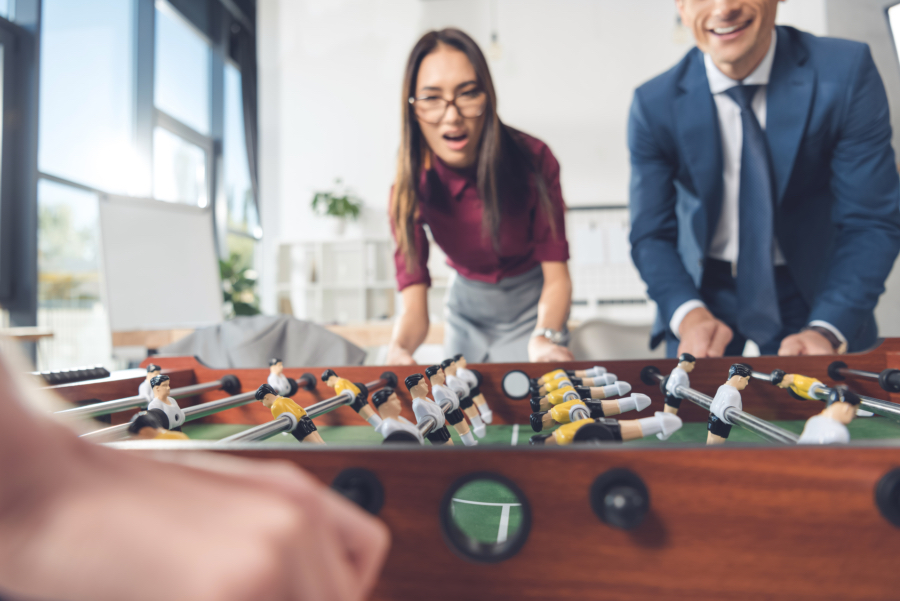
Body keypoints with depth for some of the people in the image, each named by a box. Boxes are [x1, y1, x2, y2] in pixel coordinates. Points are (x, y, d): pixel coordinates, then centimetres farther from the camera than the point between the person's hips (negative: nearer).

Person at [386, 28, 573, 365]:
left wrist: (544, 339, -44)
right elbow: (414, 307, -24)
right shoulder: (409, 190, -20)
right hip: (466, 308, 2)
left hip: (531, 308, -1)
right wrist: (398, 349, -47)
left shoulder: (532, 159, -24)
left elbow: (557, 276, -23)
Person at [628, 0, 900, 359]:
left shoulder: (846, 73, -16)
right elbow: (651, 235, -10)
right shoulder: (654, 105, -14)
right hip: (703, 289, 0)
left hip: (809, 290, 0)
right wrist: (689, 314, -28)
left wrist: (827, 330, -30)